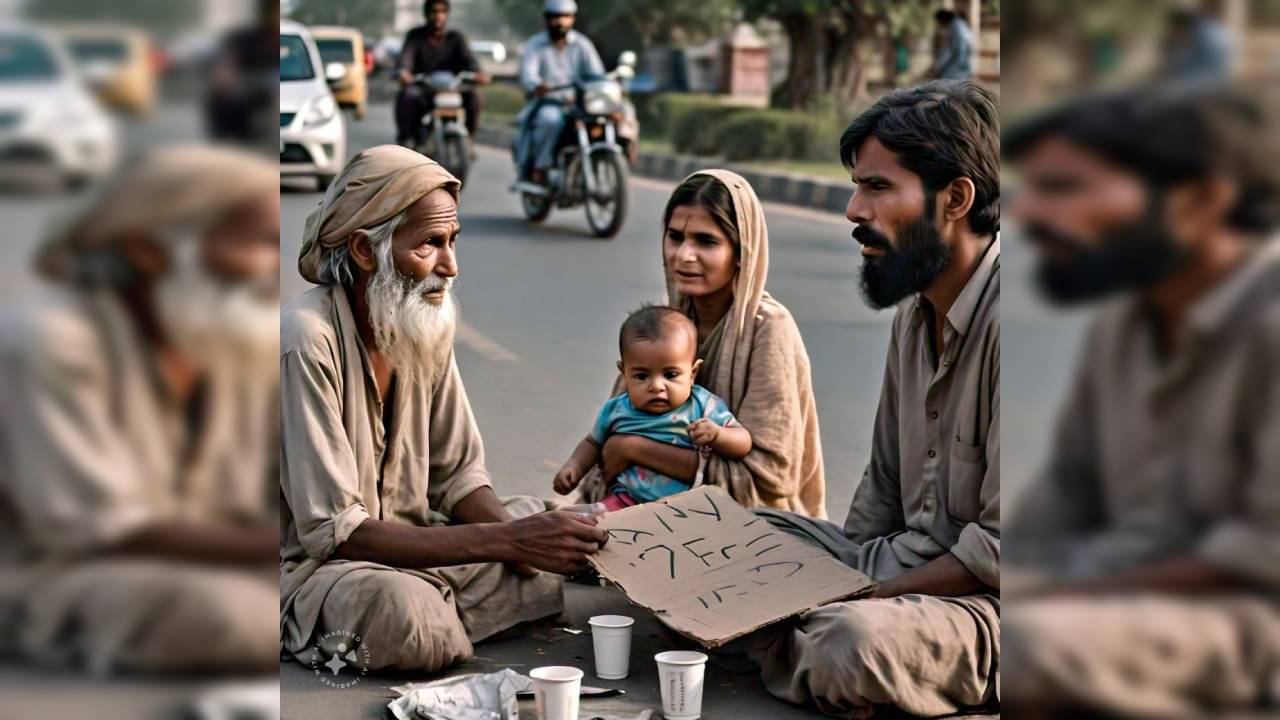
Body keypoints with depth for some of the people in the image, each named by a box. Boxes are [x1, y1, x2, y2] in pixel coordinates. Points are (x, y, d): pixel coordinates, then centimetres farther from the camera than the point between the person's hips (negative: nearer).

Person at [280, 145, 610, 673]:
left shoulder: (428, 322, 2)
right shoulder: (308, 341, -23)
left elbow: (458, 475, 7)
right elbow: (332, 531, -26)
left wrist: (517, 532, -17)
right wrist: (506, 540, -31)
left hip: (405, 544, 8)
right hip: (310, 567, -8)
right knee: (404, 608, -38)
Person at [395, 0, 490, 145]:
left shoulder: (456, 37, 7)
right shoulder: (416, 35, 5)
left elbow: (468, 58, -10)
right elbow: (406, 56, -13)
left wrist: (478, 73, -35)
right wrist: (403, 72, -38)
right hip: (422, 89, -1)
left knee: (473, 95, -27)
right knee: (406, 95, -33)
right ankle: (406, 138, -21)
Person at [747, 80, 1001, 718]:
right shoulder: (917, 309, 9)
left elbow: (1002, 549, -23)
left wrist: (862, 597, -18)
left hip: (986, 598, -9)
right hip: (906, 560, 9)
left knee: (851, 642, -37)